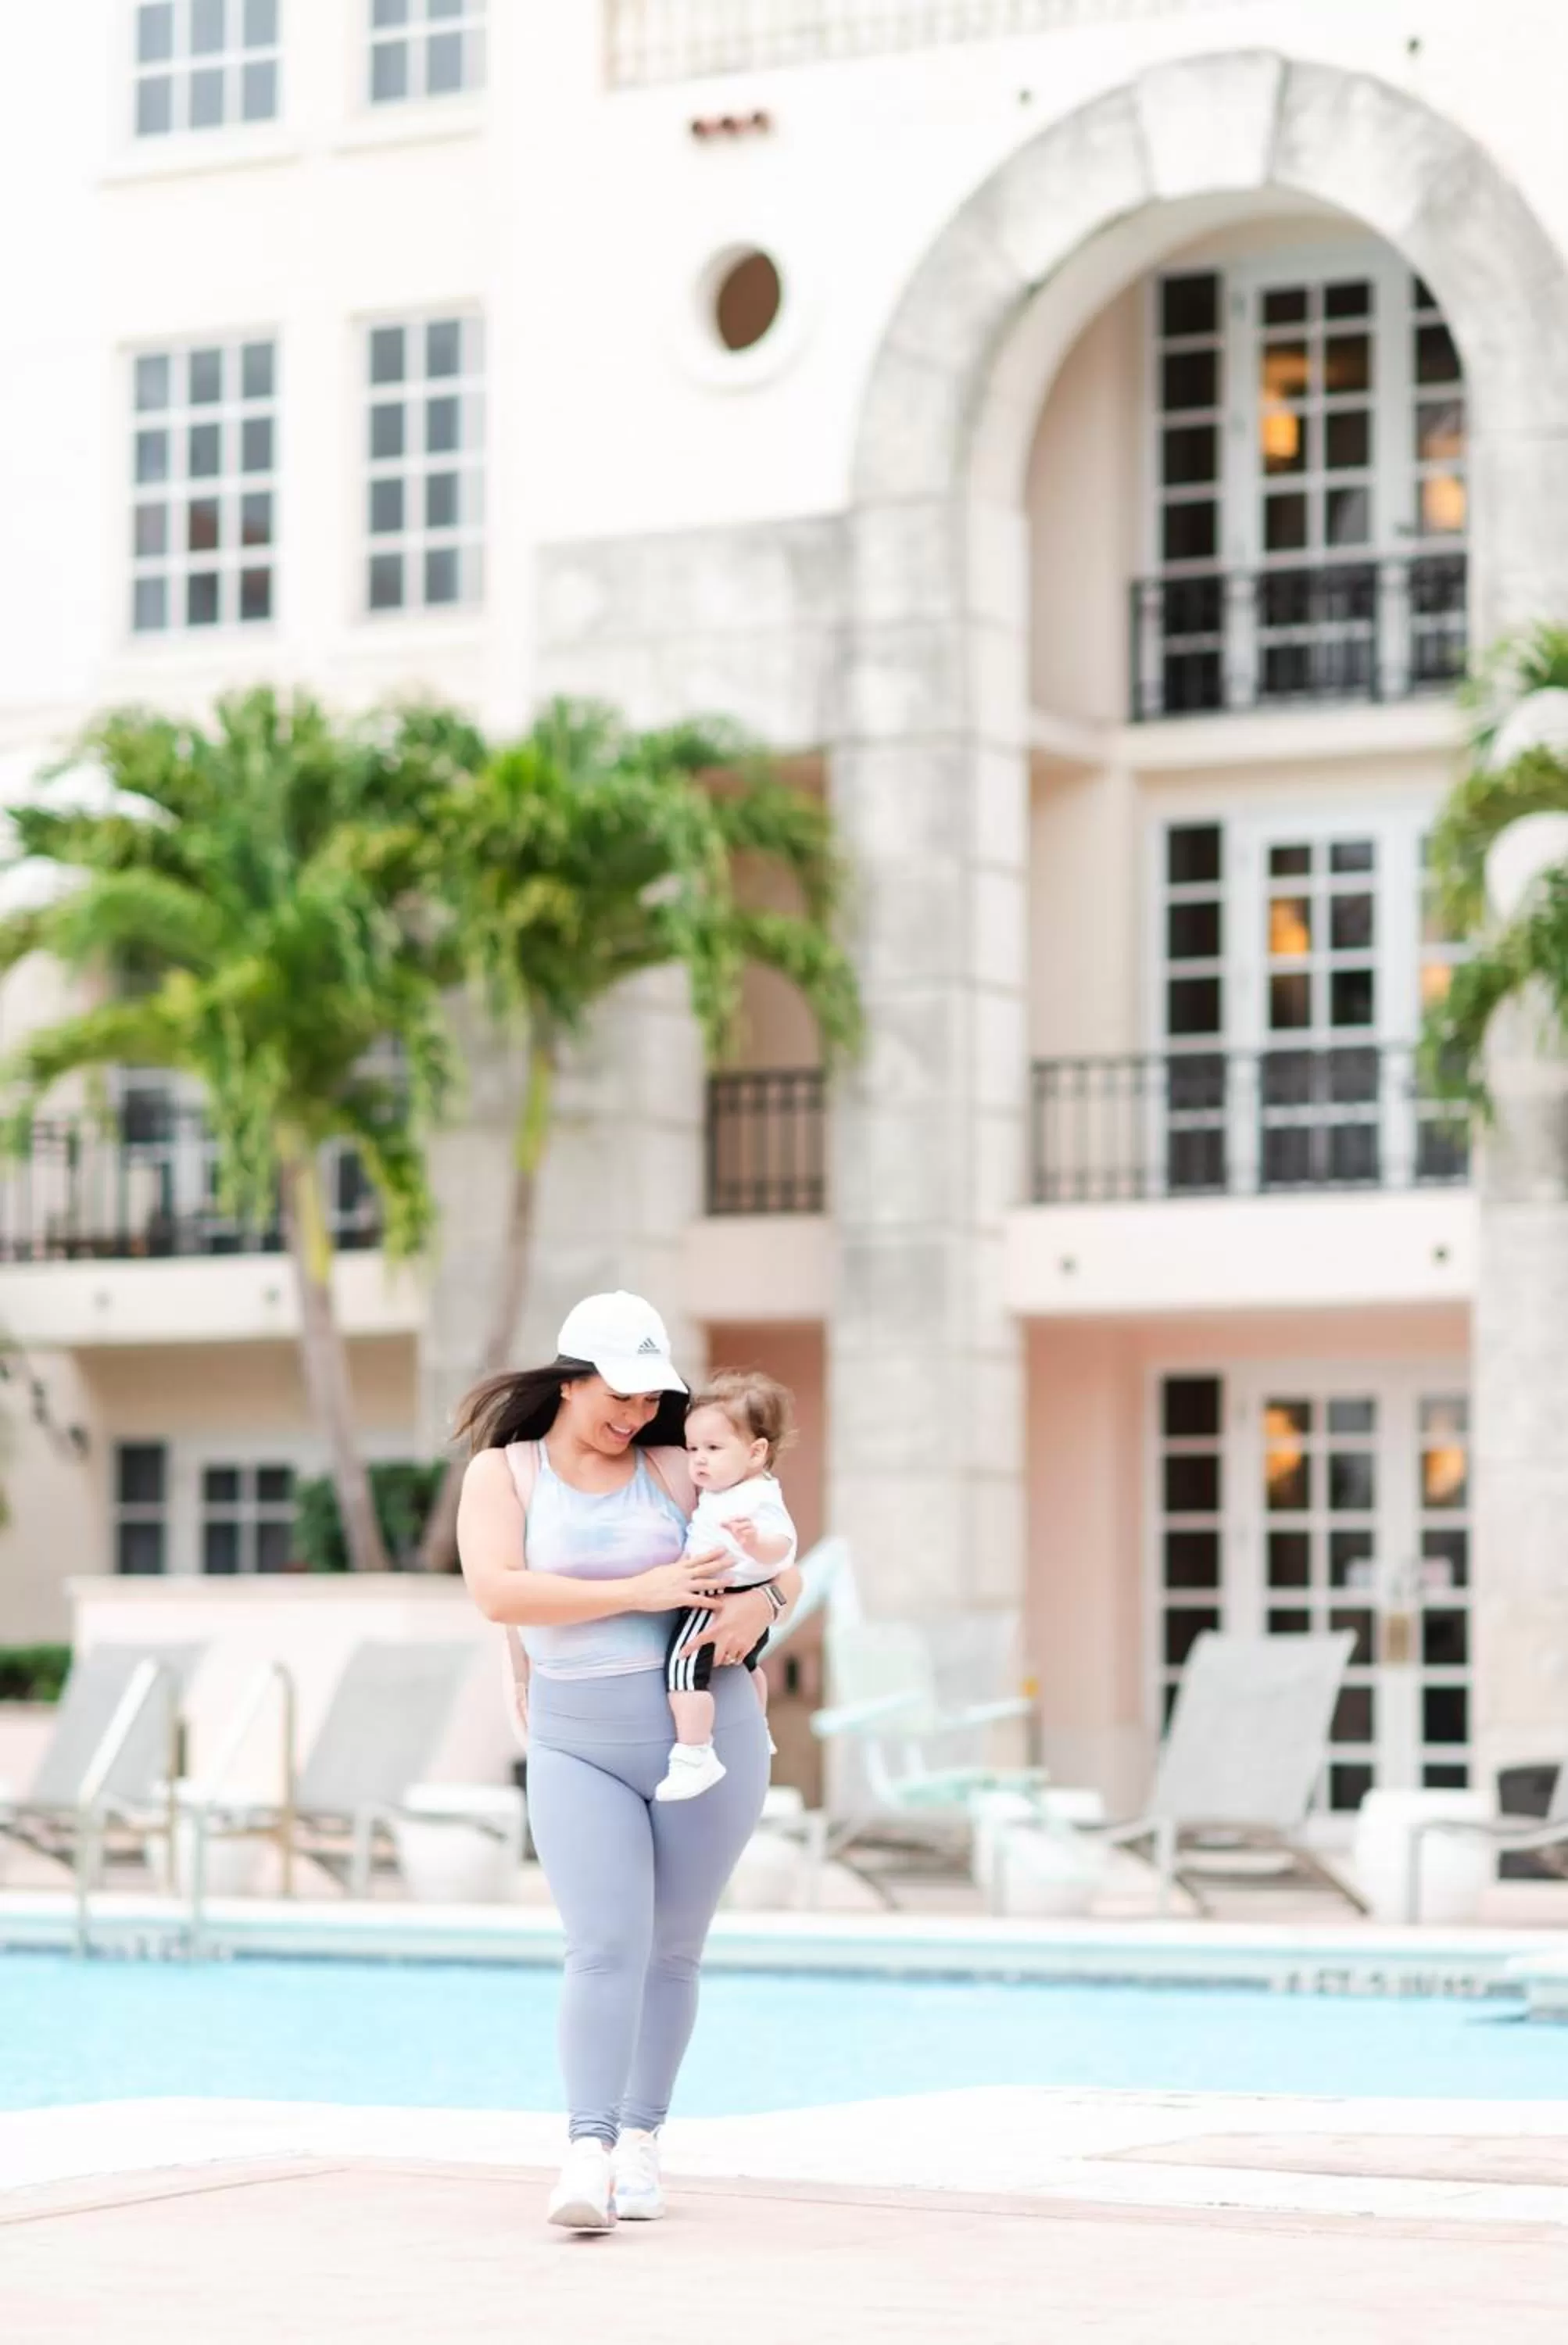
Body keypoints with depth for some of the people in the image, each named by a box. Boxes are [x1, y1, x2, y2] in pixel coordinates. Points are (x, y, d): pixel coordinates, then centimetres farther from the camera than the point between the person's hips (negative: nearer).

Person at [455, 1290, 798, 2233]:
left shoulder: (676, 1471, 2)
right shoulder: (502, 1473, 0)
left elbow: (783, 1566, 8)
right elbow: (498, 1591, -16)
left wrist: (757, 1599, -17)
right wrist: (638, 1594, -20)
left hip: (706, 1733, 2)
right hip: (581, 1753, -2)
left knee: (671, 1950, 7)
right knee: (606, 1949, -15)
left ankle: (641, 2141, 19)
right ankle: (587, 2155, -20)